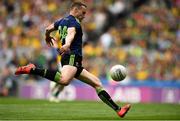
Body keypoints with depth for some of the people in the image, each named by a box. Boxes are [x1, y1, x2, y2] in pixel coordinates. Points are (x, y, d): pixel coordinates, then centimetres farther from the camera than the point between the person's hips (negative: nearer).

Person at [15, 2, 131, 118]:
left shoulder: (62, 21, 25)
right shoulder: (74, 21, -2)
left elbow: (48, 29, 34)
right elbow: (71, 33, -22)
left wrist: (48, 38, 57)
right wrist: (67, 44, -43)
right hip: (72, 57, -11)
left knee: (97, 83, 13)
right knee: (64, 80, -41)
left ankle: (118, 109, 10)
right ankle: (32, 69, -29)